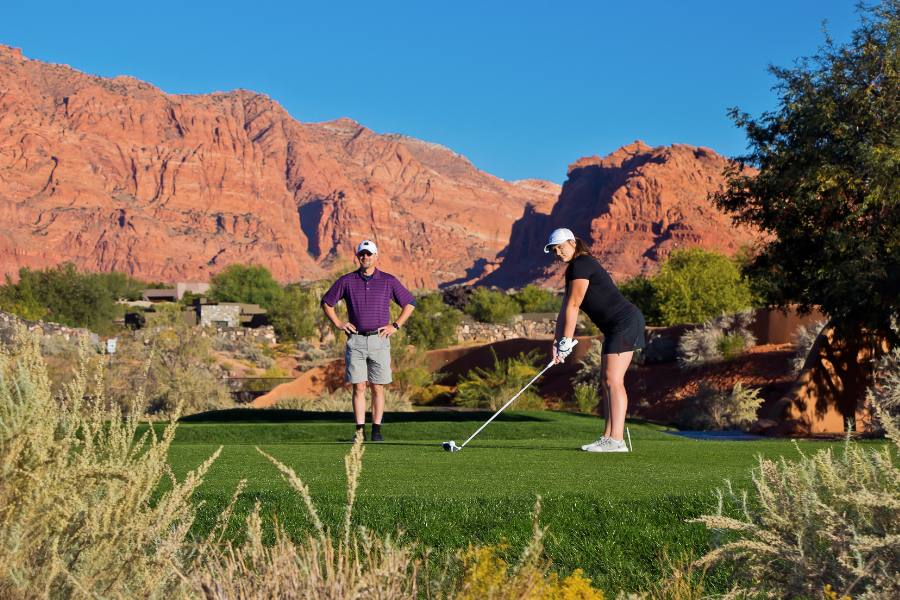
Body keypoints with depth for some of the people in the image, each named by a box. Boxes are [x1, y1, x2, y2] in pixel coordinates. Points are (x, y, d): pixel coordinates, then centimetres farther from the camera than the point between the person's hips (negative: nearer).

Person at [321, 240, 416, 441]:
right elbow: (326, 302, 15)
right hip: (356, 341, 0)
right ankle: (360, 430, 0)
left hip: (379, 340, 0)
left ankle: (377, 430, 7)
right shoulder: (346, 281, 5)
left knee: (378, 388, 2)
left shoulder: (388, 281, 4)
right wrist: (339, 324, 5)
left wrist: (395, 326, 3)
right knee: (359, 387, -2)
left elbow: (409, 303, 11)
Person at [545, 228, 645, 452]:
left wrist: (566, 341, -13)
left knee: (613, 380, -13)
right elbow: (565, 310, 16)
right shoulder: (573, 270, 19)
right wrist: (557, 342, 10)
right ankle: (608, 437, 13)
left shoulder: (581, 265, -12)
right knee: (607, 380, 10)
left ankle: (616, 440, -16)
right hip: (615, 327, 11)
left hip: (624, 322, -11)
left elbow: (573, 306, -14)